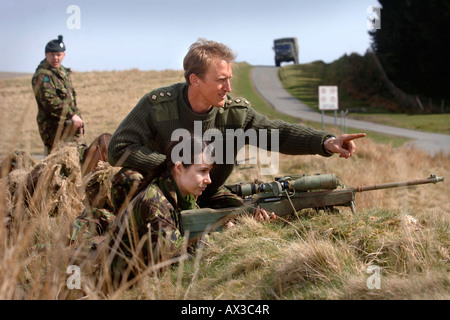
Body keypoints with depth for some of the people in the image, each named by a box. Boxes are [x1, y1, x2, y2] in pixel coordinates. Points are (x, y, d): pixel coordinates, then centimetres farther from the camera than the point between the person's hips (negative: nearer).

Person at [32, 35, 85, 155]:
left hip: (71, 125, 9)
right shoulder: (42, 75, -13)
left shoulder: (64, 72, 17)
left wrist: (78, 118, 16)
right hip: (54, 127, -9)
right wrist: (72, 115, -25)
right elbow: (51, 101, -23)